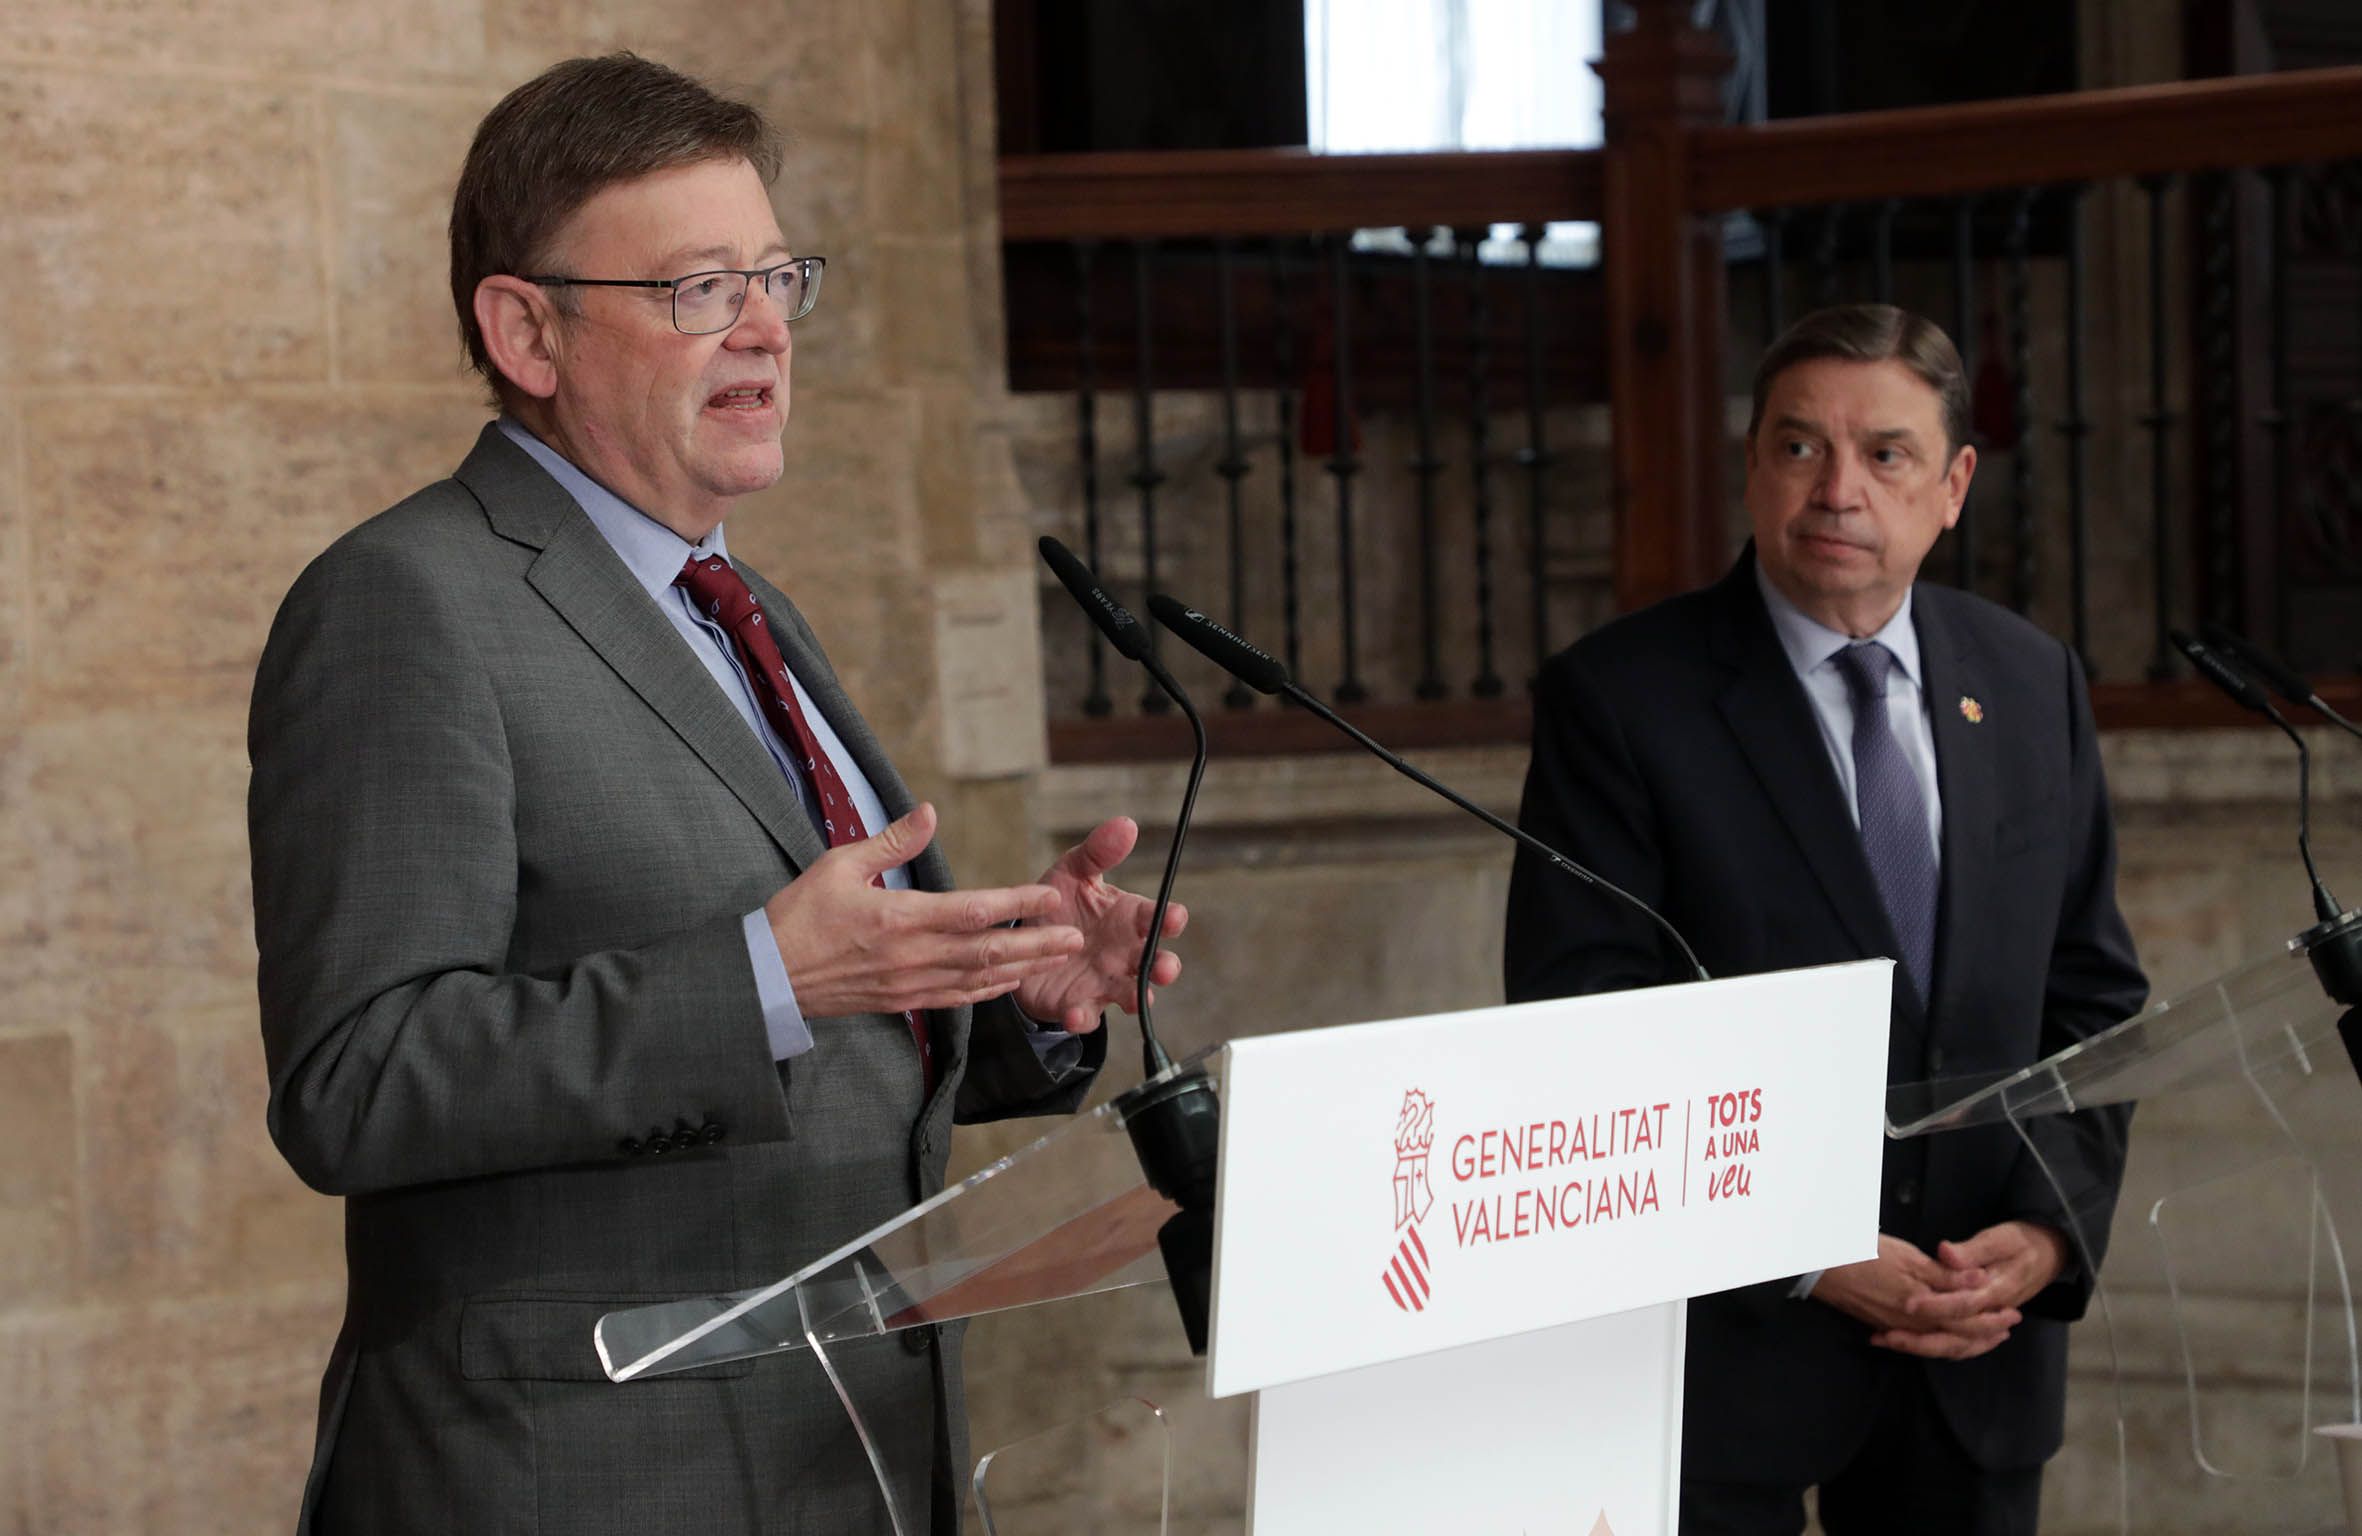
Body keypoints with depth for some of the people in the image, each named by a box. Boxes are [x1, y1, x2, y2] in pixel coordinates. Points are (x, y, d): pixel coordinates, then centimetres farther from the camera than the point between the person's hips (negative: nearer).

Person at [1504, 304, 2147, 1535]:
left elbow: (2092, 998, 10)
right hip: (1722, 1336, -4)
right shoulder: (1616, 698, -9)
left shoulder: (2033, 686, 7)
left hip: (1979, 1340, 4)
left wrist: (2049, 1226, -6)